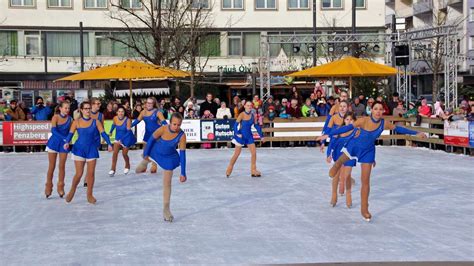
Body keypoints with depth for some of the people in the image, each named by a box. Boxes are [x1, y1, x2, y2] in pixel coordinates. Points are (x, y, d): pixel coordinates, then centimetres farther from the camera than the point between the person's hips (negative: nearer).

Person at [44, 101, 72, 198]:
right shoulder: (55, 117, -10)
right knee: (51, 166, 4)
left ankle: (60, 187, 15)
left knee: (62, 166, 4)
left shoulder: (70, 119, -1)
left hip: (64, 144, 2)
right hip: (54, 143, -2)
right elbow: (53, 130, -24)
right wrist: (64, 138, -33)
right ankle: (48, 187, 16)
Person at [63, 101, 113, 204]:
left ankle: (89, 195, 16)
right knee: (79, 173, -4)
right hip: (79, 149, -2)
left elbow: (103, 133, -5)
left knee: (91, 173, 3)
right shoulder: (76, 122, -1)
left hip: (92, 149, 2)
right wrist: (67, 143, -26)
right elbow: (70, 134, -7)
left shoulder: (96, 122, 1)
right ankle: (72, 191, 22)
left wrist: (109, 144, -19)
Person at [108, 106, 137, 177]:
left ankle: (127, 167, 35)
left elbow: (128, 132, -26)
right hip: (118, 137, 3)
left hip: (127, 138, -3)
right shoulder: (115, 118, -12)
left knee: (124, 154, 6)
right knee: (115, 152, -12)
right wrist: (110, 132, 24)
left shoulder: (127, 120, -25)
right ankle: (112, 169, -9)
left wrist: (122, 140, -34)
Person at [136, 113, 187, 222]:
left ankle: (166, 209, 14)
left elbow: (182, 154, -24)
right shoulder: (162, 129, -32)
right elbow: (152, 139, -13)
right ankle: (145, 161, 70)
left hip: (169, 158, -1)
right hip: (155, 151, 1)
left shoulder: (182, 136, -32)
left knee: (167, 183, 3)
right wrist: (146, 154, -1)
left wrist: (183, 173, -22)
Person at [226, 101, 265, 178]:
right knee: (237, 154, 2)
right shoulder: (242, 115, -13)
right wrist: (238, 134, -21)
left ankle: (253, 171, 7)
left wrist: (261, 136, 11)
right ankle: (229, 170, 17)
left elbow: (256, 126, 10)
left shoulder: (253, 115, 1)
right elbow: (236, 124, -14)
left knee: (254, 152, -1)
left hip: (249, 136, 5)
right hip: (241, 136, -5)